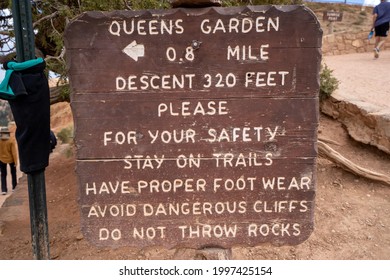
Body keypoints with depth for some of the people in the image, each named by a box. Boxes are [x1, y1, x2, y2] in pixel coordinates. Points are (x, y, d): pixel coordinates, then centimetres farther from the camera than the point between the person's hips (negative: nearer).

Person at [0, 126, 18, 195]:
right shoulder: (11, 140, -16)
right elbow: (14, 152, -16)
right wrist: (16, 161, -10)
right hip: (11, 159, -1)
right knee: (13, 173, 19)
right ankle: (14, 187, 26)